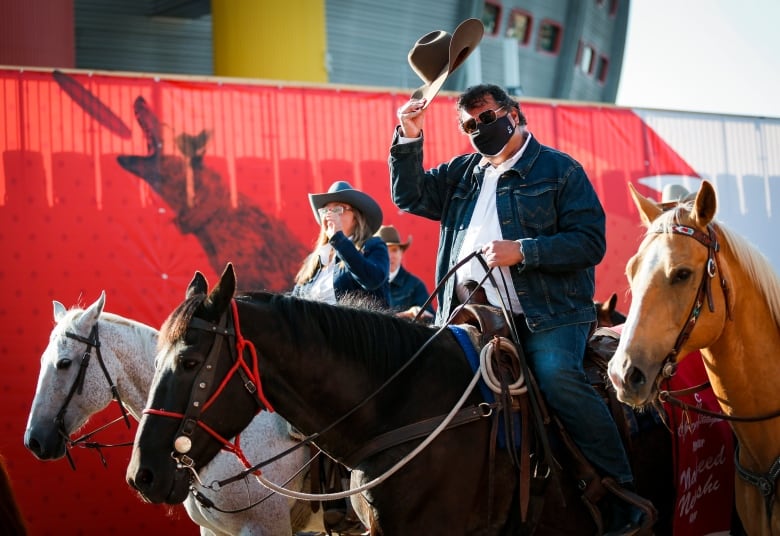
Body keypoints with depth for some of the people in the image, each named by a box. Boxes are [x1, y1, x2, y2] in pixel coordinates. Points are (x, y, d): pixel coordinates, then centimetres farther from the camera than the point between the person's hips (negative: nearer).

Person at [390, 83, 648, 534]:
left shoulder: (559, 170, 4)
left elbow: (591, 242, -5)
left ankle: (623, 497, -21)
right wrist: (408, 139, 6)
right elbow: (410, 197, 19)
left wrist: (522, 252, -15)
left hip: (547, 315, -6)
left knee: (557, 378, -29)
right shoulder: (462, 173, 22)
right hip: (475, 316, 6)